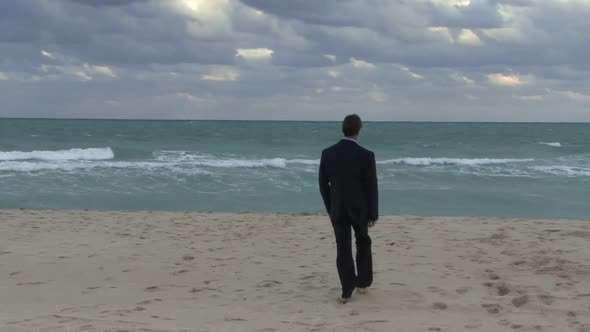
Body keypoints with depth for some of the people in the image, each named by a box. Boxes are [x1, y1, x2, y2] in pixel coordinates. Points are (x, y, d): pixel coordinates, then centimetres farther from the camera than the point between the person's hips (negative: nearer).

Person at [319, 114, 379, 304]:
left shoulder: (327, 153, -6)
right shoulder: (366, 156, -16)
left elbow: (323, 185, 2)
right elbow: (371, 188, -12)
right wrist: (374, 214, -1)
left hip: (337, 209, 2)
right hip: (359, 208, -1)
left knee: (343, 249, 9)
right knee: (363, 242, 22)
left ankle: (347, 291, 7)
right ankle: (363, 282, 28)